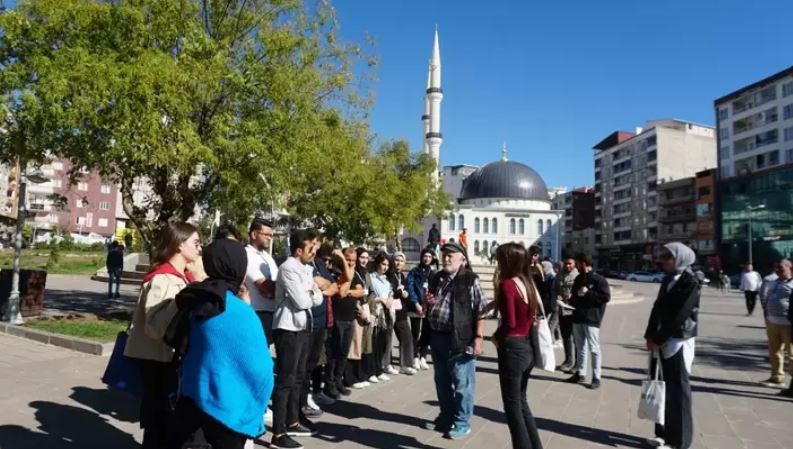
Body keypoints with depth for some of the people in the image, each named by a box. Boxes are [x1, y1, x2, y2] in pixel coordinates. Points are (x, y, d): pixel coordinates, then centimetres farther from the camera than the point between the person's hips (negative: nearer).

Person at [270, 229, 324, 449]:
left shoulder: (307, 269, 13)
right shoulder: (288, 268, -14)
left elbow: (318, 299, 10)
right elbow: (301, 301, -20)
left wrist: (311, 292, -9)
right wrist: (312, 292, -1)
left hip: (303, 327, 9)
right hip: (288, 328, -9)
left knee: (297, 377, 18)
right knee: (285, 380, -7)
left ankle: (292, 422, 31)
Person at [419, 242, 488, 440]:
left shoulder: (470, 280, -8)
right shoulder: (435, 279, 11)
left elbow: (481, 311, -10)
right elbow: (427, 305, 23)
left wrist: (478, 337, -16)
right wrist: (426, 302, 0)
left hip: (460, 340, -7)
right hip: (437, 337, 7)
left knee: (462, 383, 4)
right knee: (442, 382, 18)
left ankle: (461, 423, 18)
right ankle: (446, 417, 34)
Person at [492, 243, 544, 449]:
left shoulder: (507, 284, -15)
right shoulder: (528, 283, 7)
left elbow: (509, 322, -20)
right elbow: (534, 314, 10)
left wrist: (496, 336, -4)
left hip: (512, 348, -8)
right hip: (528, 347, 8)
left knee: (512, 406, 6)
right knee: (521, 401, 21)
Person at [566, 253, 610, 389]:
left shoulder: (599, 279, -9)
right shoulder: (579, 278, 13)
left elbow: (606, 297, -15)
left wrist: (588, 293, -18)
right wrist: (571, 301, 3)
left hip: (591, 319, -7)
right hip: (578, 318, 8)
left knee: (594, 349, -3)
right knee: (581, 347, 14)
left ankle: (596, 378, 4)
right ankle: (580, 374, 23)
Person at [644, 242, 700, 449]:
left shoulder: (690, 282, -12)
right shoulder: (668, 279, 11)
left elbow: (679, 315, -17)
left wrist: (658, 340, -13)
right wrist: (650, 336, 2)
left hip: (678, 342, -7)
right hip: (661, 342, 7)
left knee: (677, 391, 0)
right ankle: (664, 432, 25)